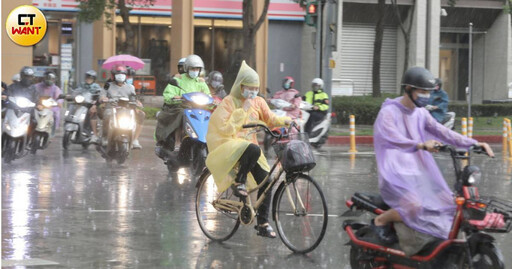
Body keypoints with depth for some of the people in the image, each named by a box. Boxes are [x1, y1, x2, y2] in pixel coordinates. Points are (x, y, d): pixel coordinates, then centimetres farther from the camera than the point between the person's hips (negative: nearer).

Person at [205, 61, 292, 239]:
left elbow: (270, 119, 13)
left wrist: (284, 121, -7)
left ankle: (263, 223, -1)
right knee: (253, 150, -38)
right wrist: (242, 110, -16)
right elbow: (225, 129, -17)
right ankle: (239, 182, -16)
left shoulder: (258, 102, 8)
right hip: (229, 145, -6)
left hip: (248, 143, 6)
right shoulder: (229, 102, -8)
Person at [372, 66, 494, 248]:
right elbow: (392, 139, -29)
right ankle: (379, 221, -4)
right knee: (414, 208, -32)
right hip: (395, 174, -8)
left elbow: (441, 132, 8)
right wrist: (420, 145, -47)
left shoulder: (421, 113, 14)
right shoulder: (388, 113, -11)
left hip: (419, 173, 8)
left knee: (450, 206, -5)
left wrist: (474, 144, -5)